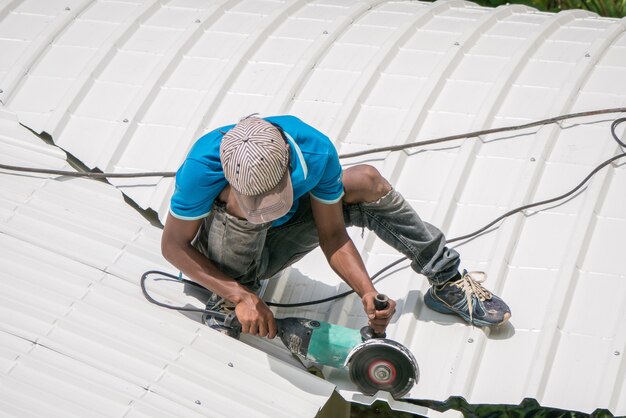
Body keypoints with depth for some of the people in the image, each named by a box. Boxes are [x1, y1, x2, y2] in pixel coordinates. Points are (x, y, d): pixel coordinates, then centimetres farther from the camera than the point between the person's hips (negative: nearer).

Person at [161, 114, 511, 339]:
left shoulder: (316, 152, -28)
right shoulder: (204, 165, -37)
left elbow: (332, 236, -17)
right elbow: (173, 245, -26)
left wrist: (368, 293, -32)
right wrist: (241, 296, -34)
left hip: (272, 248, 4)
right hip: (217, 260, -4)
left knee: (366, 182, -10)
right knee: (243, 202, -38)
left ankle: (448, 281, 8)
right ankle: (228, 304, -17)